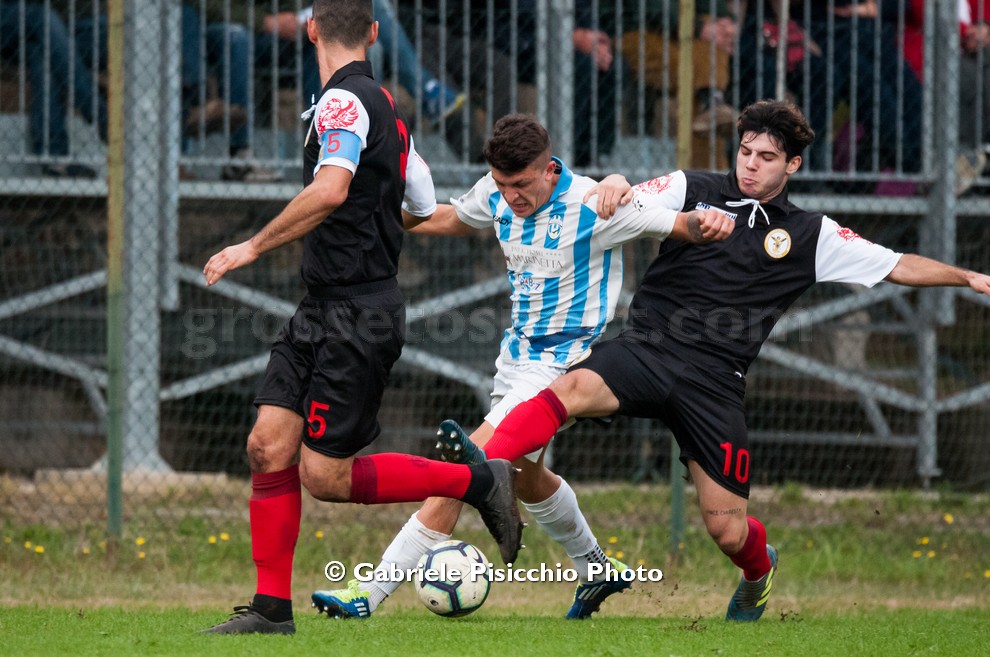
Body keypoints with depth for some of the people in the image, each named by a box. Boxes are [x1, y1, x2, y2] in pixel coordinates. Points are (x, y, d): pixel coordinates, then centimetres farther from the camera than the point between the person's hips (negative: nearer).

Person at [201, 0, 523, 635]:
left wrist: (255, 245, -22)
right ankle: (272, 606, 2)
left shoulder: (344, 101, -15)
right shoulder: (386, 107, 14)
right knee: (269, 445, 2)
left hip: (357, 315, -9)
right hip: (323, 311, 9)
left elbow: (330, 190, -30)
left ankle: (478, 481, 4)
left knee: (325, 475, -6)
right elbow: (427, 212, 20)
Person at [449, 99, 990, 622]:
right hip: (647, 348, -1)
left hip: (714, 382, 1)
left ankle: (758, 569, 37)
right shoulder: (692, 190, 8)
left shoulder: (809, 237, 11)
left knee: (728, 533, 0)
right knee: (574, 389, -35)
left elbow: (898, 267, 15)